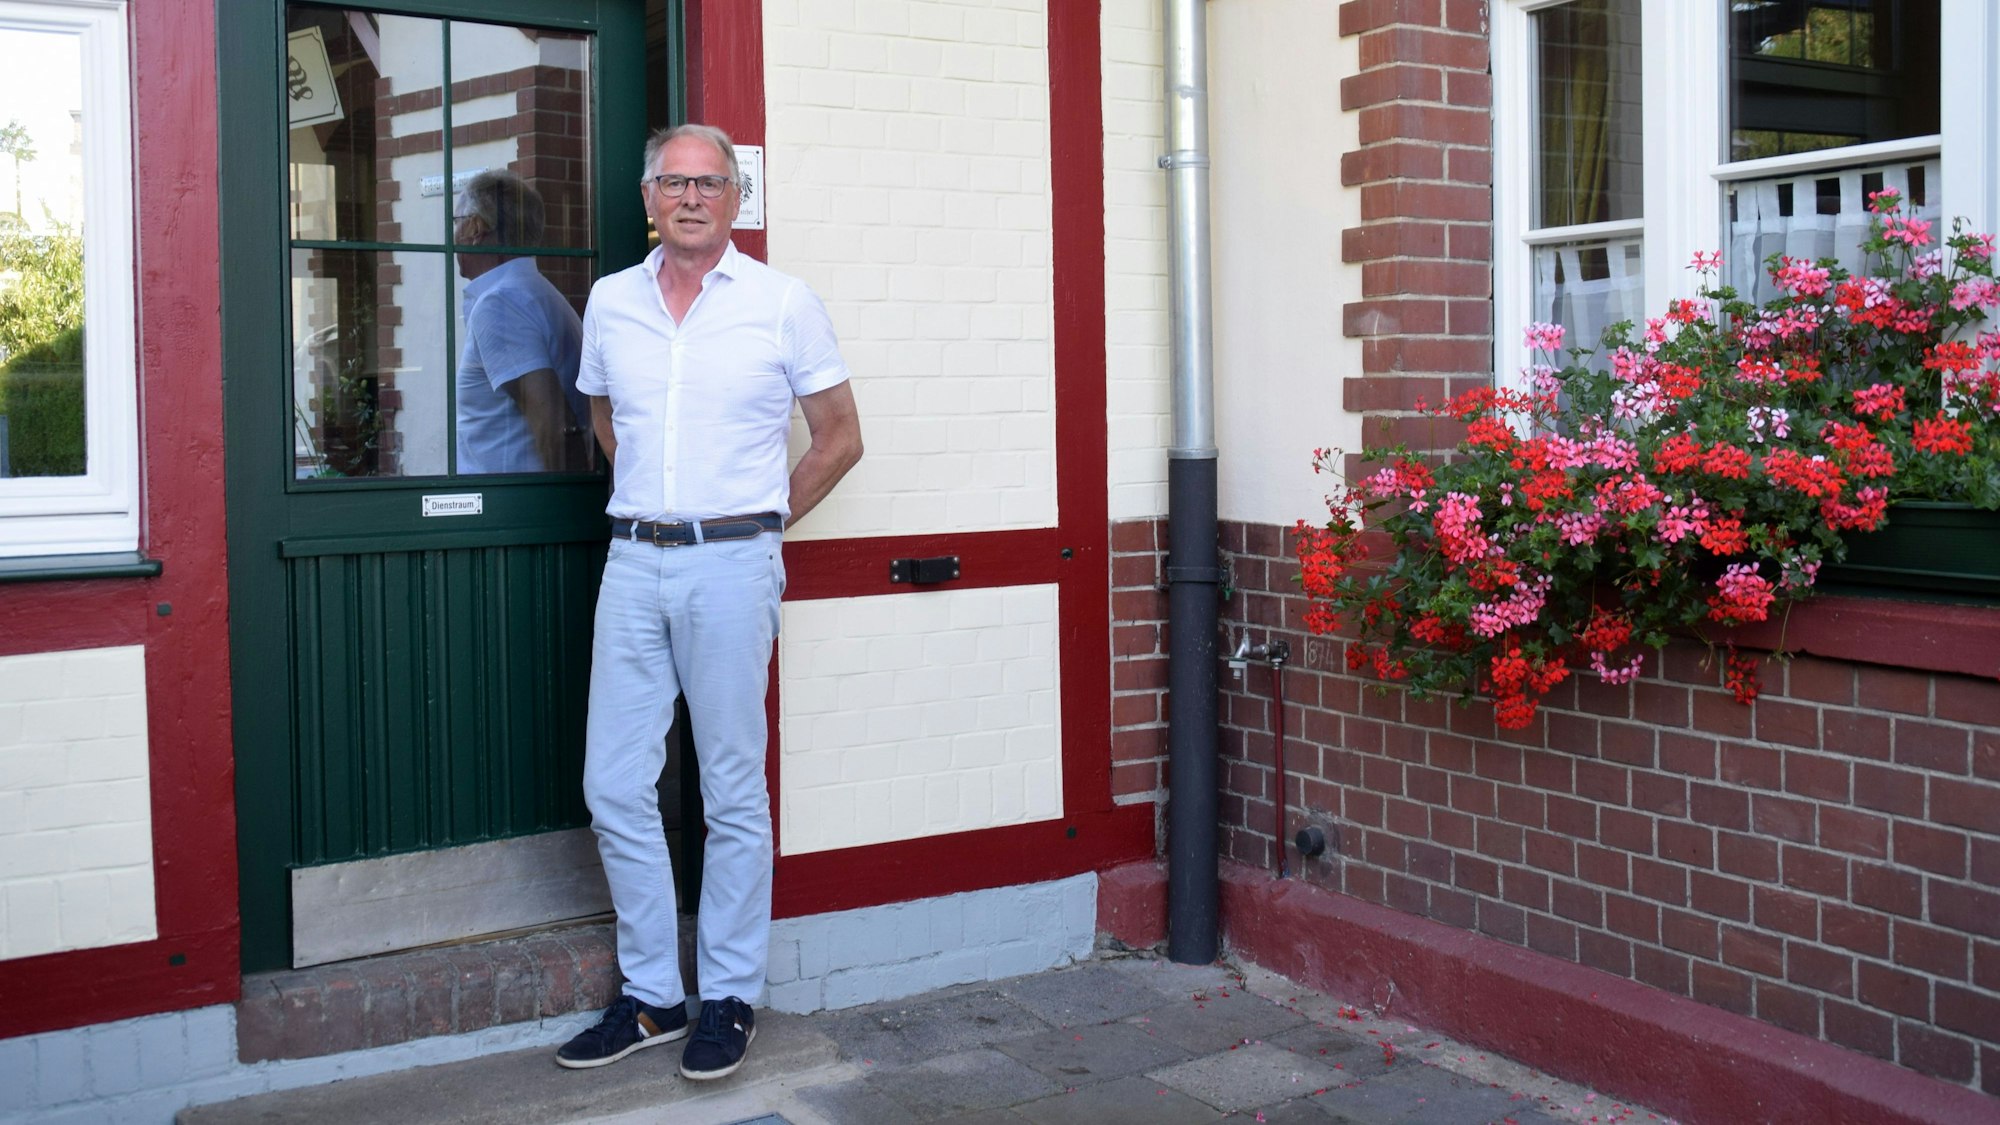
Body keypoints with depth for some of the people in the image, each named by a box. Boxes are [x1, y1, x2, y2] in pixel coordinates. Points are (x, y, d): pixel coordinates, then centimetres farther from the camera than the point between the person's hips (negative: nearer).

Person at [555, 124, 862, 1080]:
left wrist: (760, 521, 4)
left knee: (733, 793, 3)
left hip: (730, 563, -4)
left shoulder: (783, 303, -1)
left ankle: (731, 998, 16)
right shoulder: (610, 301, 10)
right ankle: (651, 994, 19)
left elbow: (840, 436, 5)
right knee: (614, 787, 5)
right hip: (632, 562, 4)